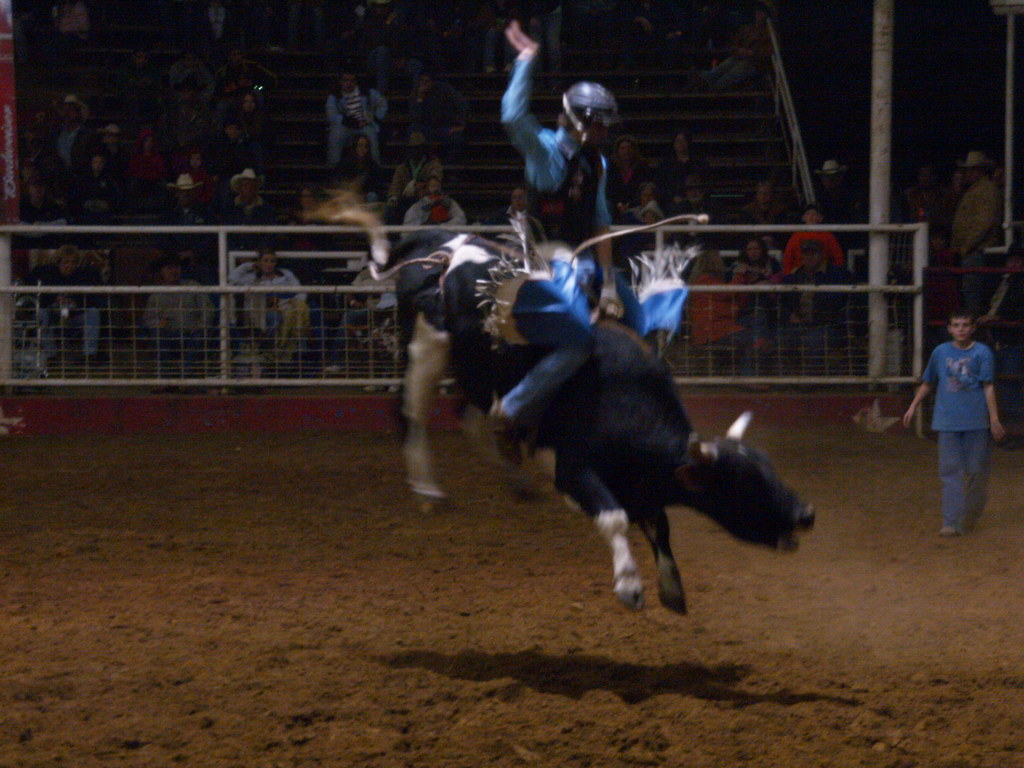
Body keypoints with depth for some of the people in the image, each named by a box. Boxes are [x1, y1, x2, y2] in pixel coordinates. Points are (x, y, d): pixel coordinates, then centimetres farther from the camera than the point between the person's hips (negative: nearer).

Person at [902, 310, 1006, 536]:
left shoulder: (982, 352, 0)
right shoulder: (940, 352, 7)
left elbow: (988, 387, -3)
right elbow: (927, 383, 19)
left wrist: (994, 418, -6)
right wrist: (913, 406, 15)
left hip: (976, 422, -1)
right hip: (947, 421, 1)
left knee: (975, 471, 4)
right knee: (950, 471, -4)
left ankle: (970, 519, 20)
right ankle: (952, 523, -6)